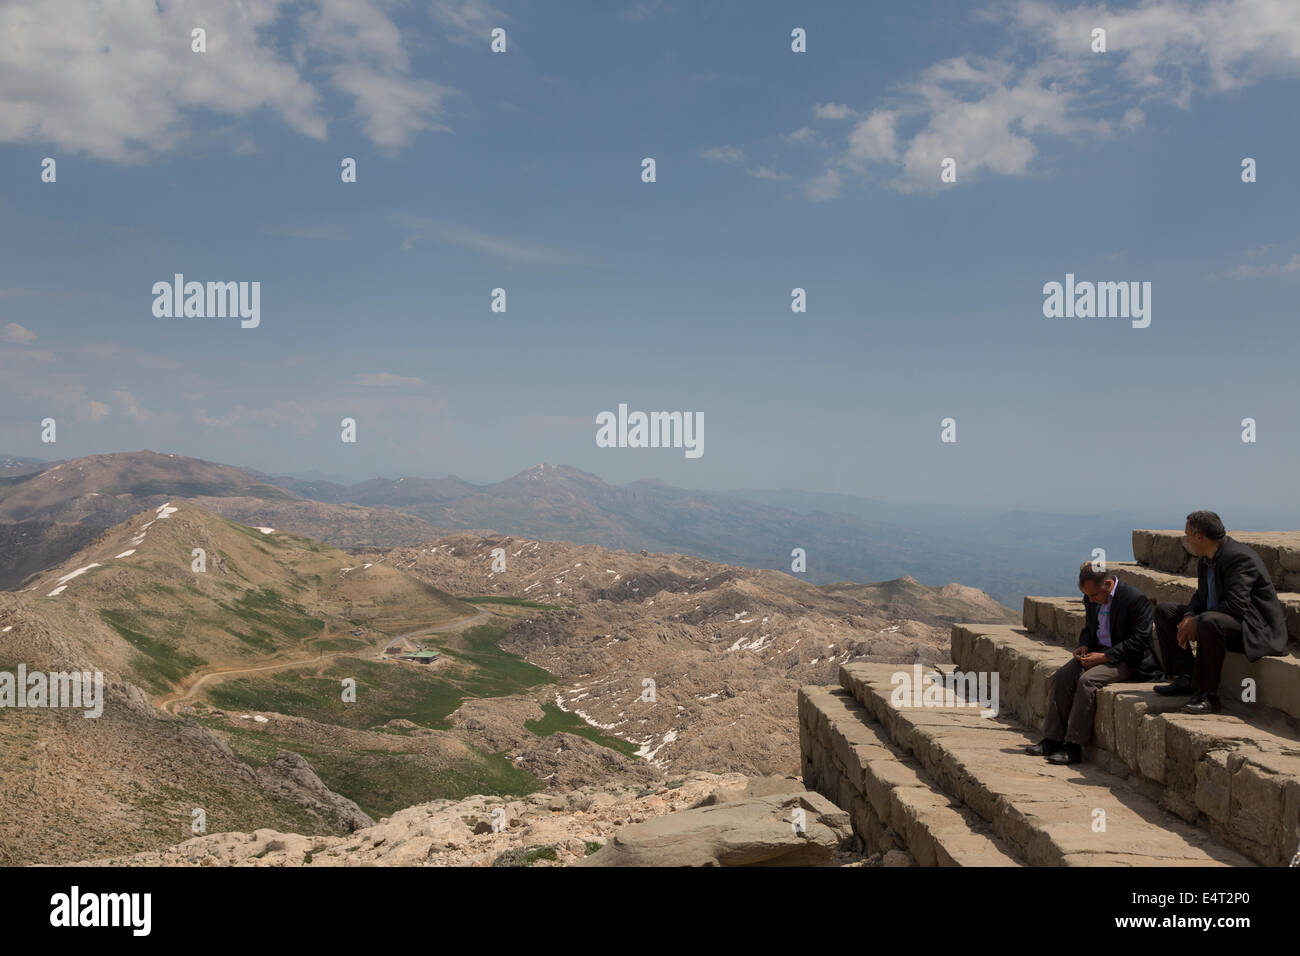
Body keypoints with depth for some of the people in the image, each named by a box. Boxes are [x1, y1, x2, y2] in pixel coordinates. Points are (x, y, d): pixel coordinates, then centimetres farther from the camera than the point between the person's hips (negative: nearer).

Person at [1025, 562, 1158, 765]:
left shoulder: (1136, 599, -16)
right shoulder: (1092, 600, 7)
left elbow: (1138, 641, -17)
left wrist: (1105, 657, -22)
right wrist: (1084, 645, 0)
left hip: (1127, 661, -8)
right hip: (1097, 652, 8)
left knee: (1087, 680, -30)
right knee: (1062, 677, -15)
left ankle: (1074, 746, -26)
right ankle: (1052, 739, -10)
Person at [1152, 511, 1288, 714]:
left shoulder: (1239, 557, -22)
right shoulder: (1206, 560, 8)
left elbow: (1236, 605, -31)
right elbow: (1201, 596, 14)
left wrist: (1197, 622, -26)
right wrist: (1189, 617, -8)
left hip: (1257, 629, -10)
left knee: (1210, 621, -41)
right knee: (1164, 611, 7)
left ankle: (1208, 695, -30)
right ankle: (1185, 677, 1)